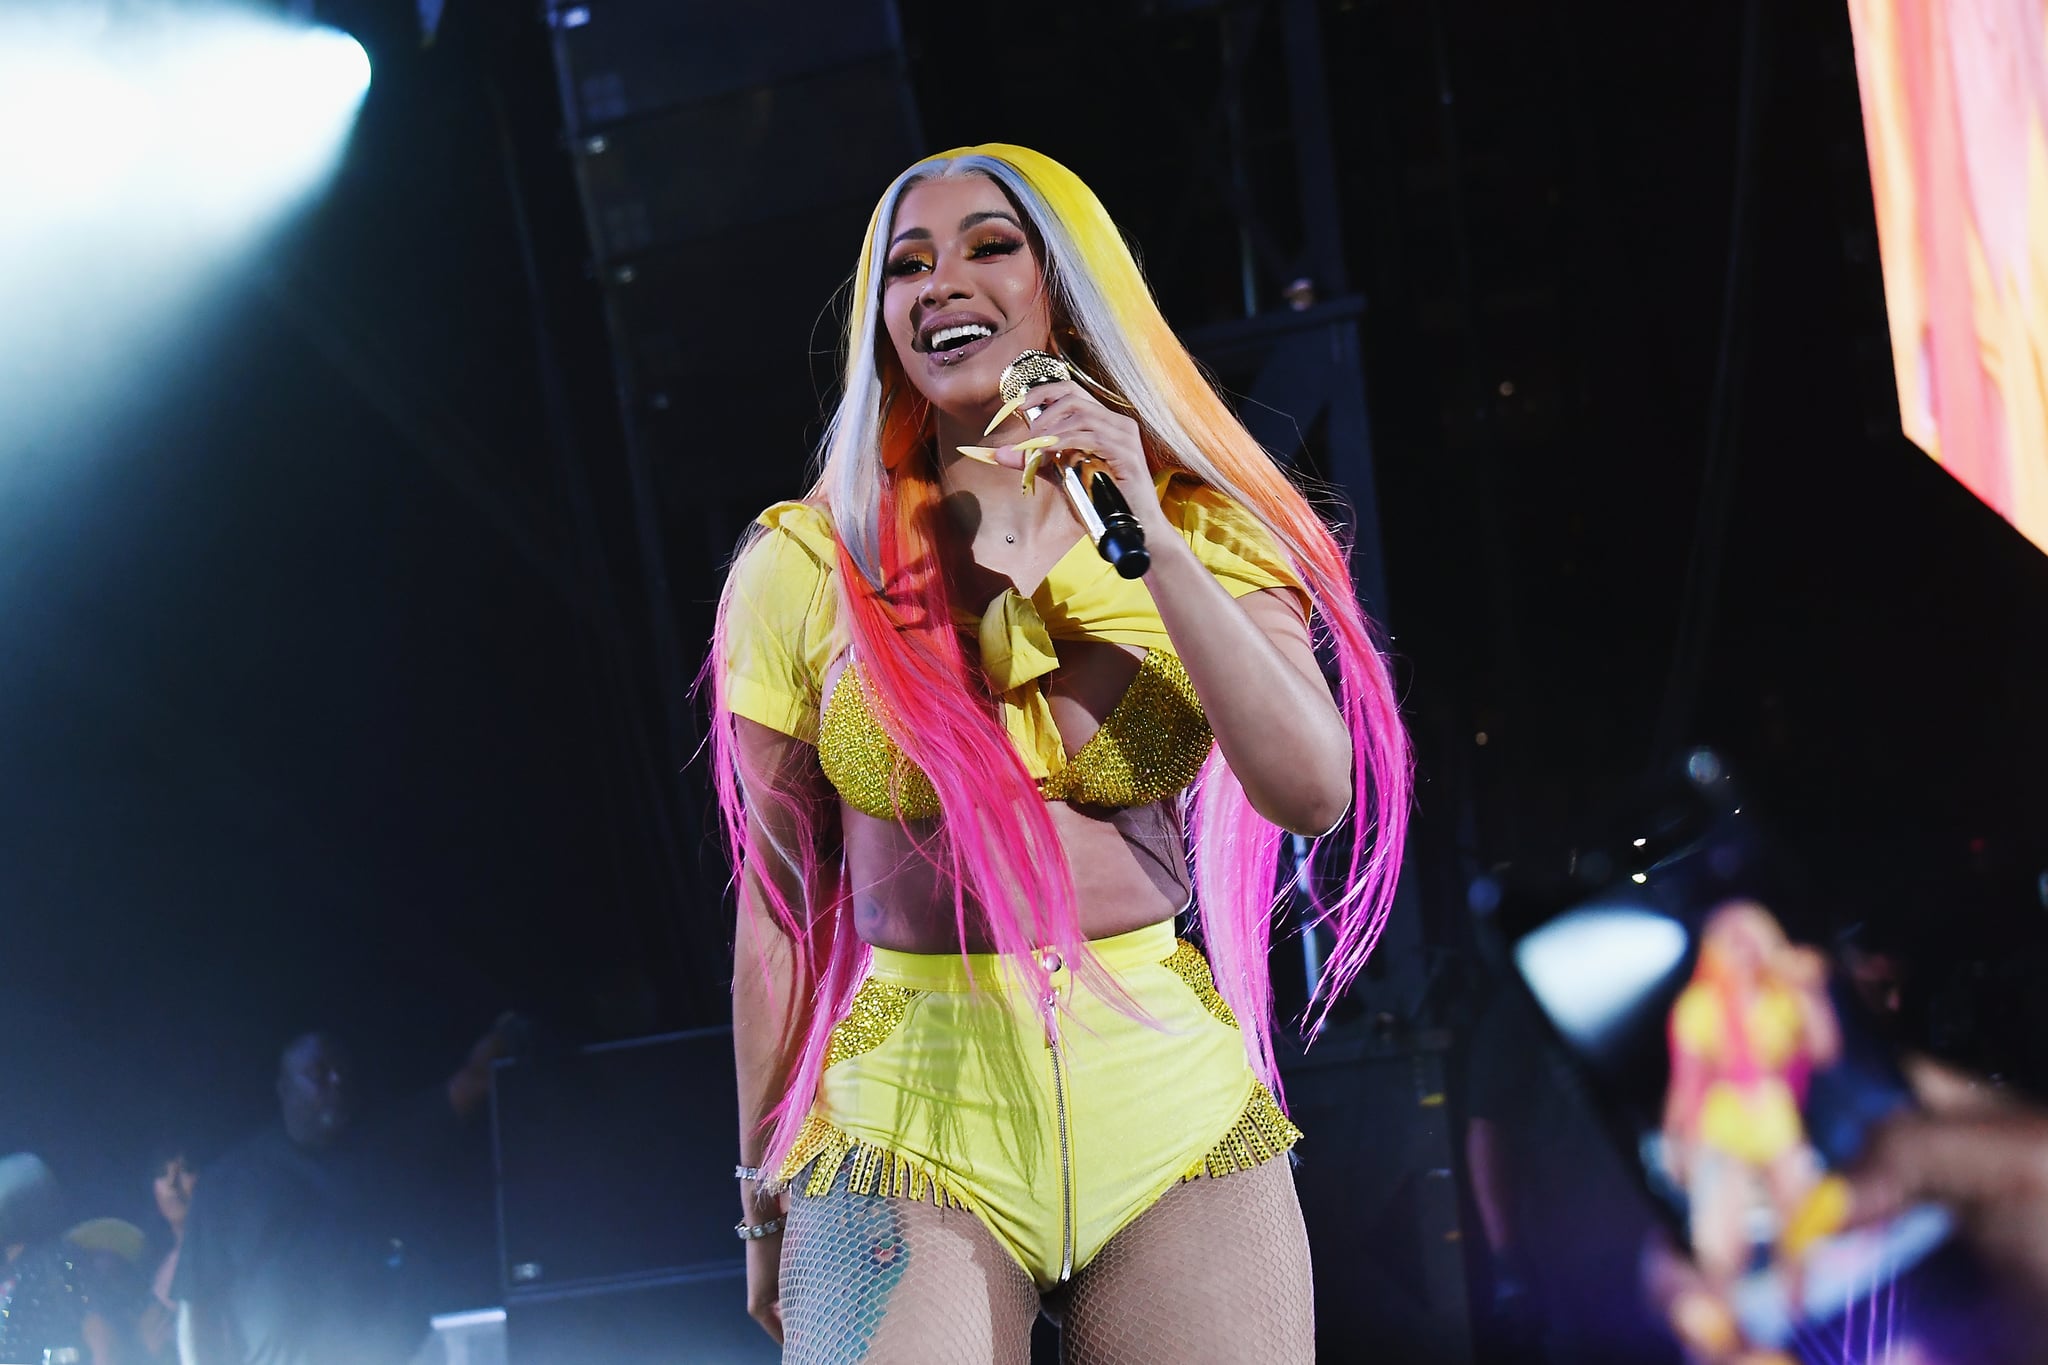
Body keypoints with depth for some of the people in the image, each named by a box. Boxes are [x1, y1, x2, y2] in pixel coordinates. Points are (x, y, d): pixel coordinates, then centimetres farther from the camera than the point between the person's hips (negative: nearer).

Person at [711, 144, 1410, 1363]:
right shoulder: (806, 566, 2)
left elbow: (1315, 793, -8)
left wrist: (1151, 540, -12)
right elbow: (778, 911, 5)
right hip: (911, 1116, -1)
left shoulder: (1196, 533, 6)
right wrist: (768, 1205, 7)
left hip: (1177, 1108, 2)